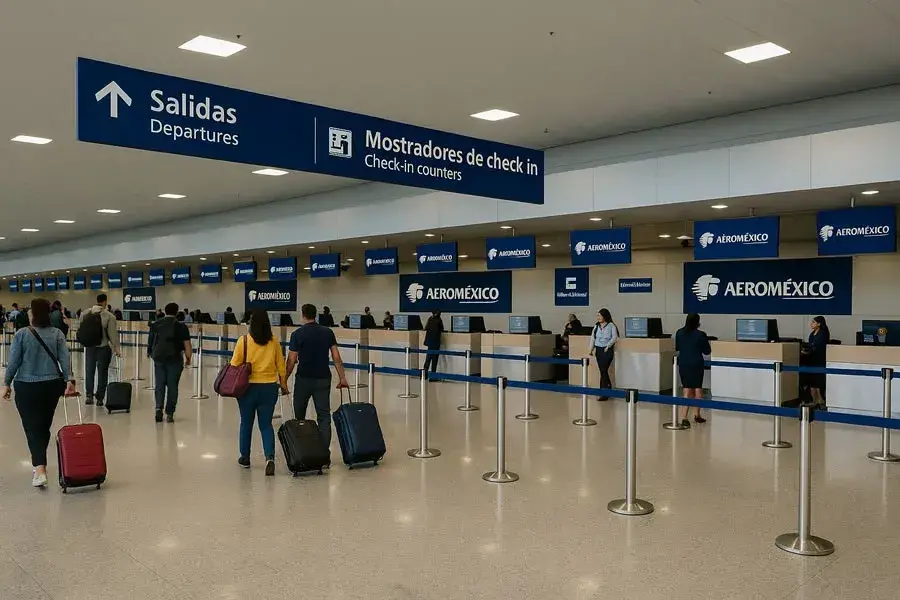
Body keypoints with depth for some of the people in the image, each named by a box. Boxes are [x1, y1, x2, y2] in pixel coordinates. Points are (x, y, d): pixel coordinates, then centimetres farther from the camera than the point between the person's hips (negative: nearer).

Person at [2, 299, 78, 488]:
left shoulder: (22, 334, -8)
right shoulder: (57, 334, 0)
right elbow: (65, 359, -7)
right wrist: (69, 380, -7)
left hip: (27, 387, -3)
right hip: (52, 386, 3)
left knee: (32, 427, -2)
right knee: (45, 426, 16)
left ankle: (40, 468, -17)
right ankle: (40, 463, 31)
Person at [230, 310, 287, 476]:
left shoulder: (244, 341, -9)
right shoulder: (274, 342, -3)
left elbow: (235, 364, -6)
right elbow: (281, 365, 3)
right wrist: (283, 384, 14)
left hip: (248, 387, -1)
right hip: (269, 388, 1)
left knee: (246, 423, 16)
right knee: (266, 425, 8)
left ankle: (245, 458, 29)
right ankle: (270, 457, -11)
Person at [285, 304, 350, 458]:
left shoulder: (298, 334, -7)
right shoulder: (328, 332, 3)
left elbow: (291, 361, -8)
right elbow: (336, 357, 0)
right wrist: (342, 378, 5)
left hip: (304, 379, -2)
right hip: (323, 379, 2)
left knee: (299, 416, 15)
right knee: (324, 416, 3)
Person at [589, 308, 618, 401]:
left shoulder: (611, 325, -4)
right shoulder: (596, 326, 12)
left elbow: (614, 337, -10)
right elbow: (593, 337, 10)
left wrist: (608, 346, -20)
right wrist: (592, 348, 0)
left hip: (607, 350, -6)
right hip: (598, 350, 6)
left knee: (603, 371, -9)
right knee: (602, 371, 7)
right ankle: (608, 388, 19)